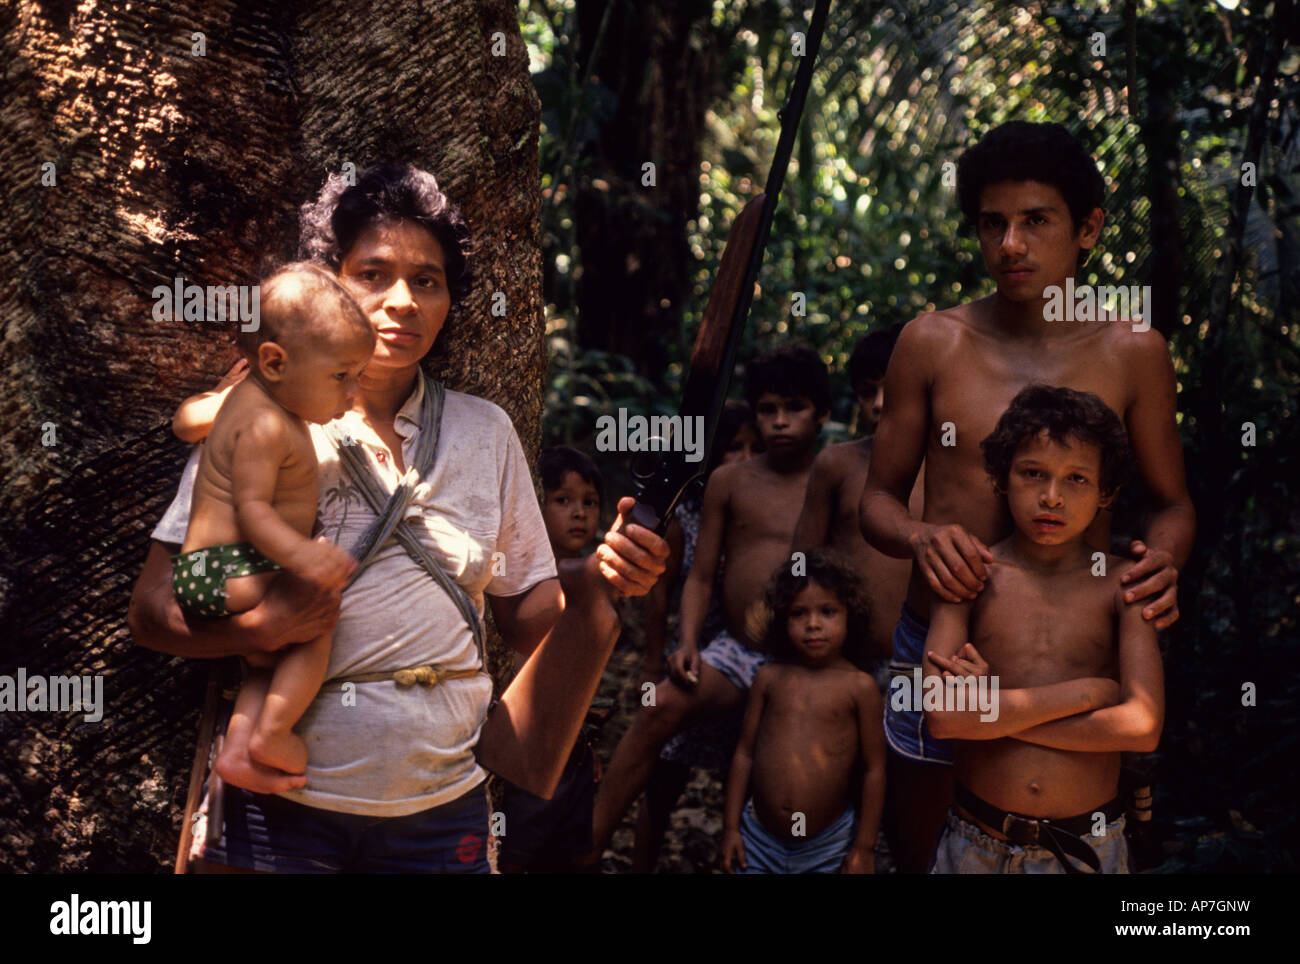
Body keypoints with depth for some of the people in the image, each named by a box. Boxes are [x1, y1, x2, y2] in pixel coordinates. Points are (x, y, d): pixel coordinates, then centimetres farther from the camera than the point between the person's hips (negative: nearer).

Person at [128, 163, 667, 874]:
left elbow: (524, 617, 9)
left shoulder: (486, 433, 8)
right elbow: (151, 610, -5)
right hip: (280, 812, -2)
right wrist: (262, 624, -22)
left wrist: (595, 580, -10)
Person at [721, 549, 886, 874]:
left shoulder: (859, 686, -6)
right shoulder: (770, 678, 3)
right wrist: (731, 827, 5)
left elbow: (874, 768, -3)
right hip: (759, 840, 2)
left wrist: (864, 848, -3)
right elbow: (745, 753, 7)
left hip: (828, 846, -2)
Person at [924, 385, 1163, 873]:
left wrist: (991, 710, -13)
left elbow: (1142, 726, -14)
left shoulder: (1123, 582, -3)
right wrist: (1088, 692, -16)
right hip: (976, 842, 0)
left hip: (1087, 845, 0)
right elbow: (942, 716, -17)